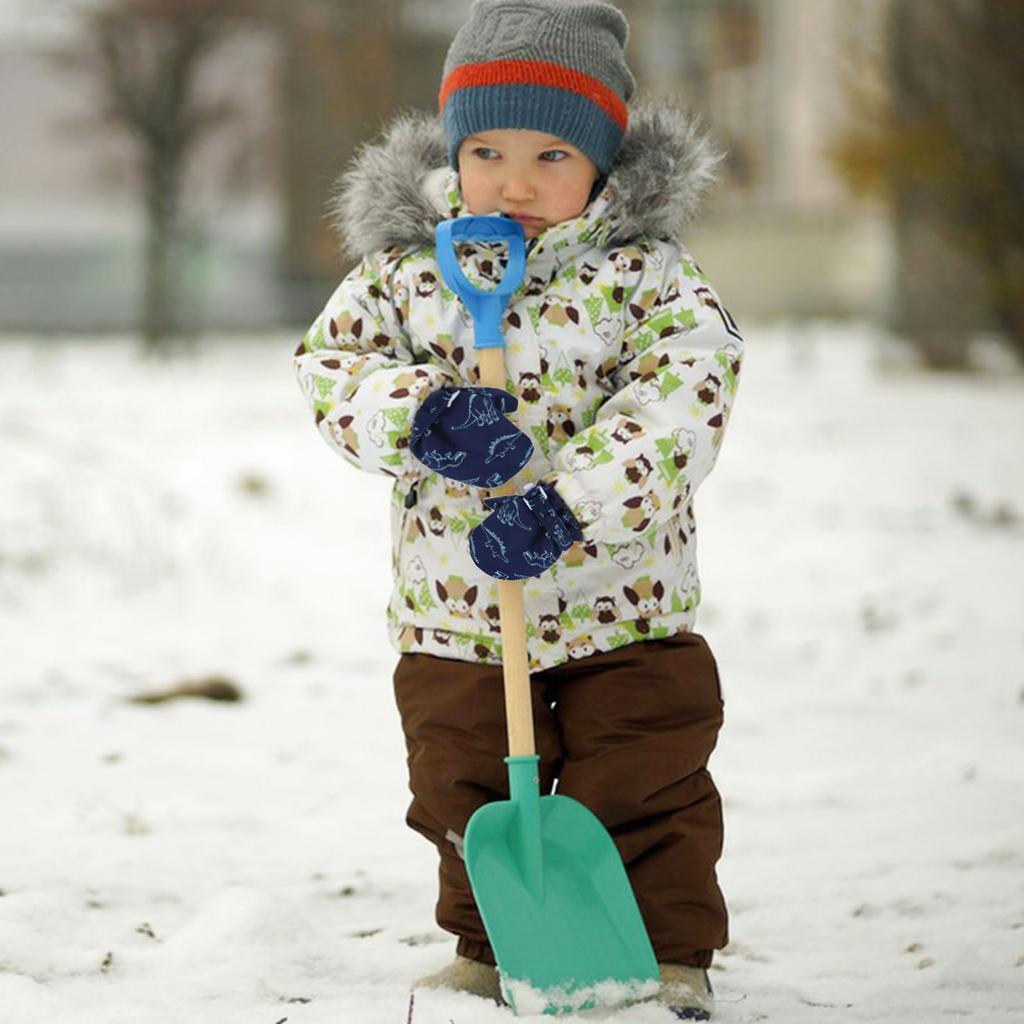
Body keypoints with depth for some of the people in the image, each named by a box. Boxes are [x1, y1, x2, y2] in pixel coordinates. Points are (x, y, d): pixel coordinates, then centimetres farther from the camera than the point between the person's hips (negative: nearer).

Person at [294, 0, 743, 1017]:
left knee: (644, 795, 5)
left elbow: (679, 401, -22)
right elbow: (332, 361, -7)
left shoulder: (644, 274, -11)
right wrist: (421, 417, -27)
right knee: (466, 793, 16)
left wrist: (569, 503, -34)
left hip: (624, 602, -3)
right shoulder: (405, 267, -1)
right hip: (454, 613, 3)